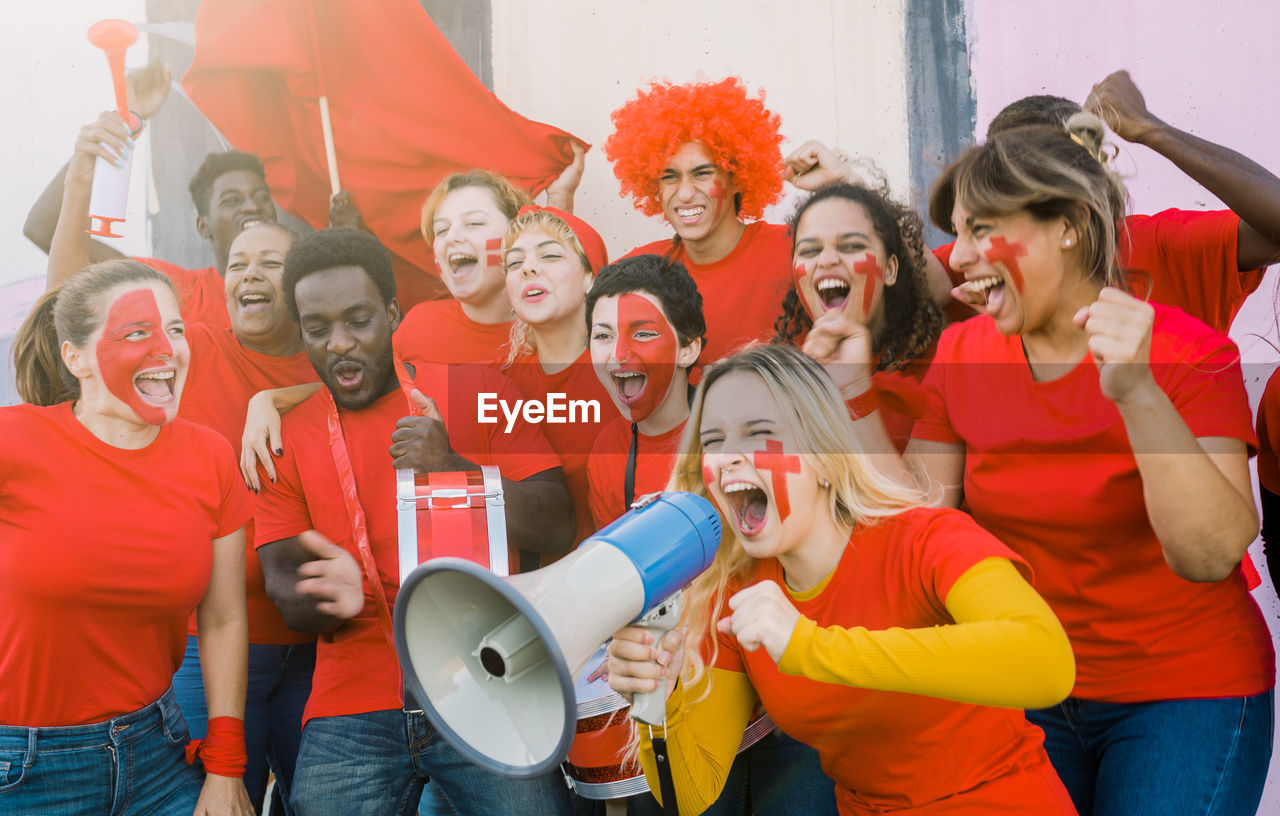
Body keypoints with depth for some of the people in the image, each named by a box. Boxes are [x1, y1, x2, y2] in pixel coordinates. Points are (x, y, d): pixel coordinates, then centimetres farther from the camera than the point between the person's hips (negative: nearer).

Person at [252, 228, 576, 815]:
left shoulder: (473, 390, 3)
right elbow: (286, 592, 4)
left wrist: (452, 469, -17)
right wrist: (324, 595, -20)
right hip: (351, 710, 2)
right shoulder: (286, 440, 9)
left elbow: (557, 529, -3)